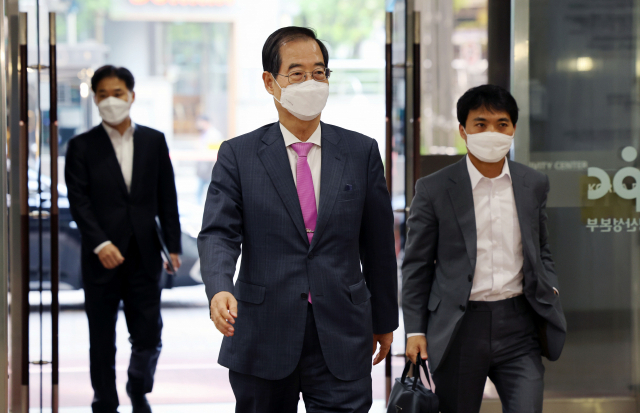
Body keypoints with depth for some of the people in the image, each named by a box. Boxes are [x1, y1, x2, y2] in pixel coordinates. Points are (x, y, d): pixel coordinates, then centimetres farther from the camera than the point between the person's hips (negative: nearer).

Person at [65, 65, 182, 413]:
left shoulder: (154, 141, 8)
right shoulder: (82, 147, 1)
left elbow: (167, 198, 9)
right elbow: (79, 202, -6)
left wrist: (173, 246, 3)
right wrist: (100, 245, -17)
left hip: (144, 256, 1)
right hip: (102, 258, -1)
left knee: (149, 335, 1)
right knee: (102, 341, 5)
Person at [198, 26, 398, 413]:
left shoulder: (362, 152, 6)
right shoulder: (238, 156, 2)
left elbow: (378, 243, 11)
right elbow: (218, 234, -7)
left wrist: (384, 320, 15)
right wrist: (220, 290, -27)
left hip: (341, 338, 0)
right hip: (263, 340, 0)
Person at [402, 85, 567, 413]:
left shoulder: (534, 185, 8)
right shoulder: (434, 189, -2)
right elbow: (416, 265, 3)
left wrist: (550, 292, 3)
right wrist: (415, 330, -2)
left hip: (518, 324, 2)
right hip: (459, 328, -2)